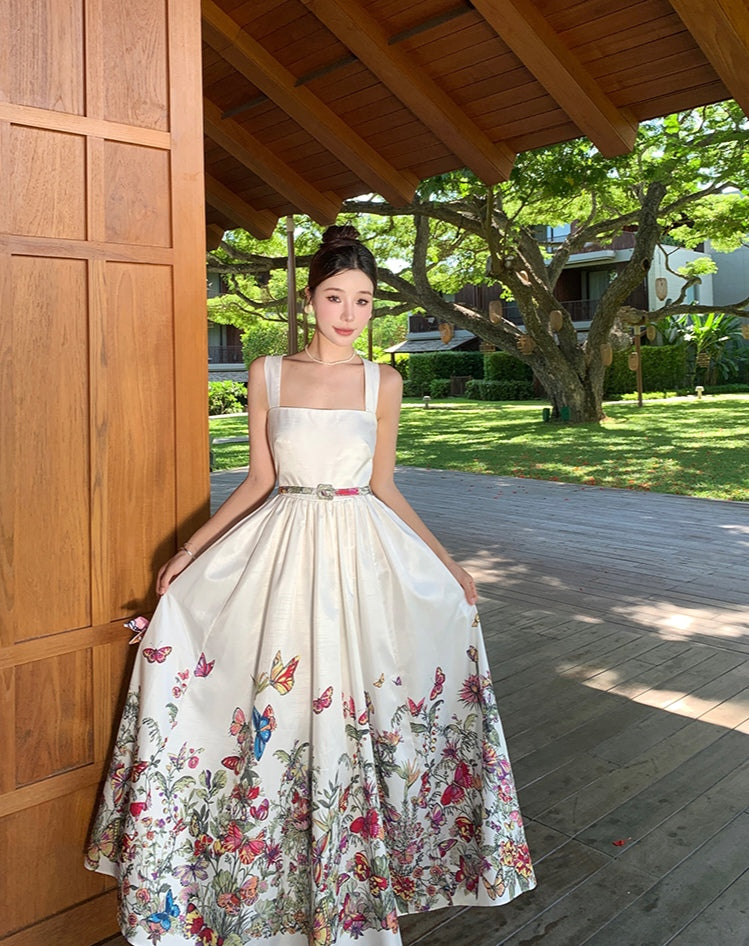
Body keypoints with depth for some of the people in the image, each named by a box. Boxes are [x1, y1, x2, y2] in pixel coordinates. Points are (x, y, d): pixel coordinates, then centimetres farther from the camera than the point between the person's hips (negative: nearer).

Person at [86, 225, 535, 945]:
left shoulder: (382, 382, 3)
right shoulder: (268, 373, 2)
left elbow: (383, 486, 7)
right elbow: (259, 480, 5)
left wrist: (445, 562, 4)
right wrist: (191, 550, 0)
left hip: (361, 549, 0)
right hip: (282, 545, 0)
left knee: (353, 709, 4)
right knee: (277, 708, 4)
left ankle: (354, 880, 28)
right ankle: (272, 880, 28)